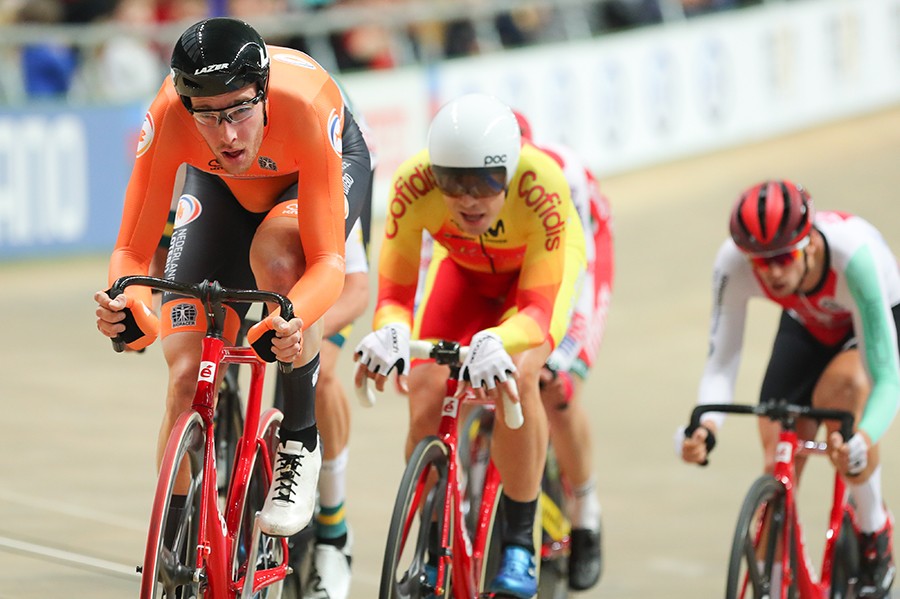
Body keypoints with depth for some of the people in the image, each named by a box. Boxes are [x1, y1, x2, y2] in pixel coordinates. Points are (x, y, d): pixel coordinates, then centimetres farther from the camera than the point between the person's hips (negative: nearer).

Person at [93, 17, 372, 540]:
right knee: (187, 372, -11)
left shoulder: (304, 104, -41)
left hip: (325, 170, -2)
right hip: (220, 187, 2)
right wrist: (133, 310, -53)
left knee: (275, 253, -37)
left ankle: (301, 443, -16)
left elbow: (327, 260, -41)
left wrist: (293, 320, -61)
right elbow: (133, 251, -30)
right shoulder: (168, 117, -36)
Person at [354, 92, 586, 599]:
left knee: (516, 376, -31)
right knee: (426, 397, -16)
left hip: (545, 261, -3)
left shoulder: (541, 183, -42)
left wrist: (496, 344, -62)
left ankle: (520, 544, -13)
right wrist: (389, 334, -51)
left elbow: (537, 309, -41)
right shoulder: (414, 185, -35)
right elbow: (395, 293, -28)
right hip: (465, 269, 3)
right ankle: (431, 554, 5)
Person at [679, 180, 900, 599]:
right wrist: (706, 426, -49)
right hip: (807, 326, 4)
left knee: (843, 384, -35)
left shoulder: (853, 253, -42)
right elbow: (721, 362, -28)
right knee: (778, 469, -9)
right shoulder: (733, 262, -33)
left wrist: (864, 440, -62)